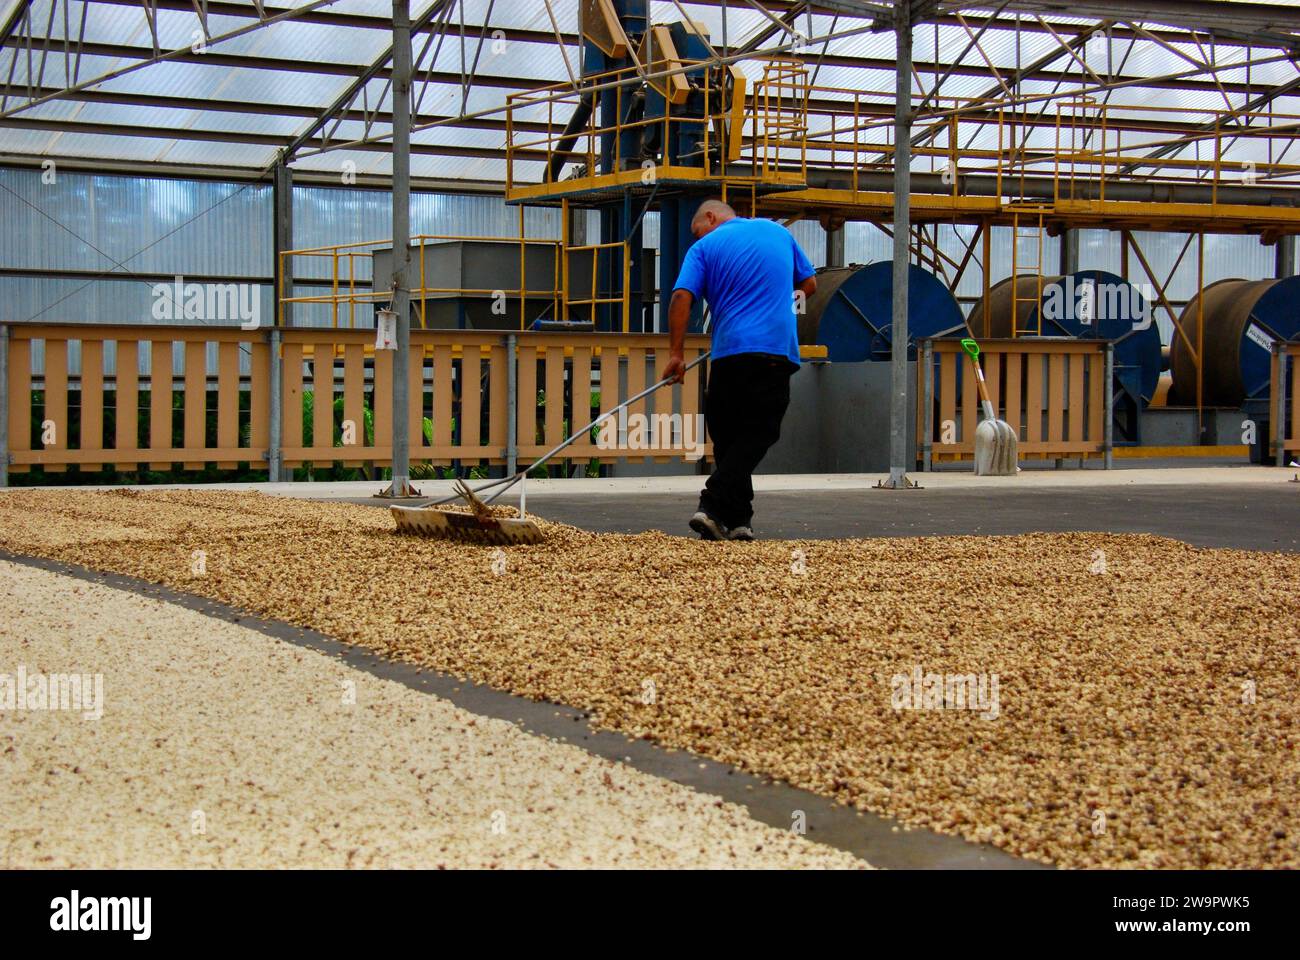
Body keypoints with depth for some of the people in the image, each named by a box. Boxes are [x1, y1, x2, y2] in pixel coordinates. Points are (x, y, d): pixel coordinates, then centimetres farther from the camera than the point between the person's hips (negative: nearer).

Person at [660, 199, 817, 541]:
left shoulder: (705, 247, 6)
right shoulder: (778, 232, 17)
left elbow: (681, 298, -8)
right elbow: (809, 284, 24)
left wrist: (676, 354, -5)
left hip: (730, 352, -1)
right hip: (778, 352, 1)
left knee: (726, 436, 12)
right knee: (756, 436, 0)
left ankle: (737, 517, 9)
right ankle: (713, 507, -15)